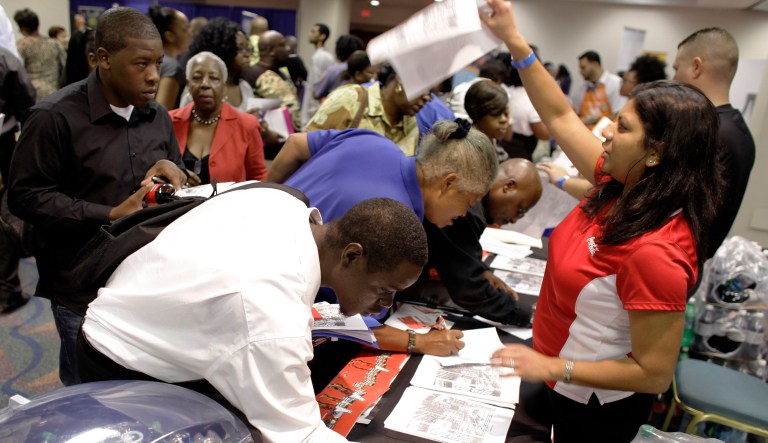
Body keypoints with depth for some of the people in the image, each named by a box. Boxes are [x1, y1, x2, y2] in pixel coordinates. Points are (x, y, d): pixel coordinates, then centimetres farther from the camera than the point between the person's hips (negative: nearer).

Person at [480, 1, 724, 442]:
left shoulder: (655, 252, -35)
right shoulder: (622, 186, -11)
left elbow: (655, 373, -28)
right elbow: (561, 117, -5)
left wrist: (555, 367, -28)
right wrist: (515, 41, -8)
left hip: (596, 407, -7)